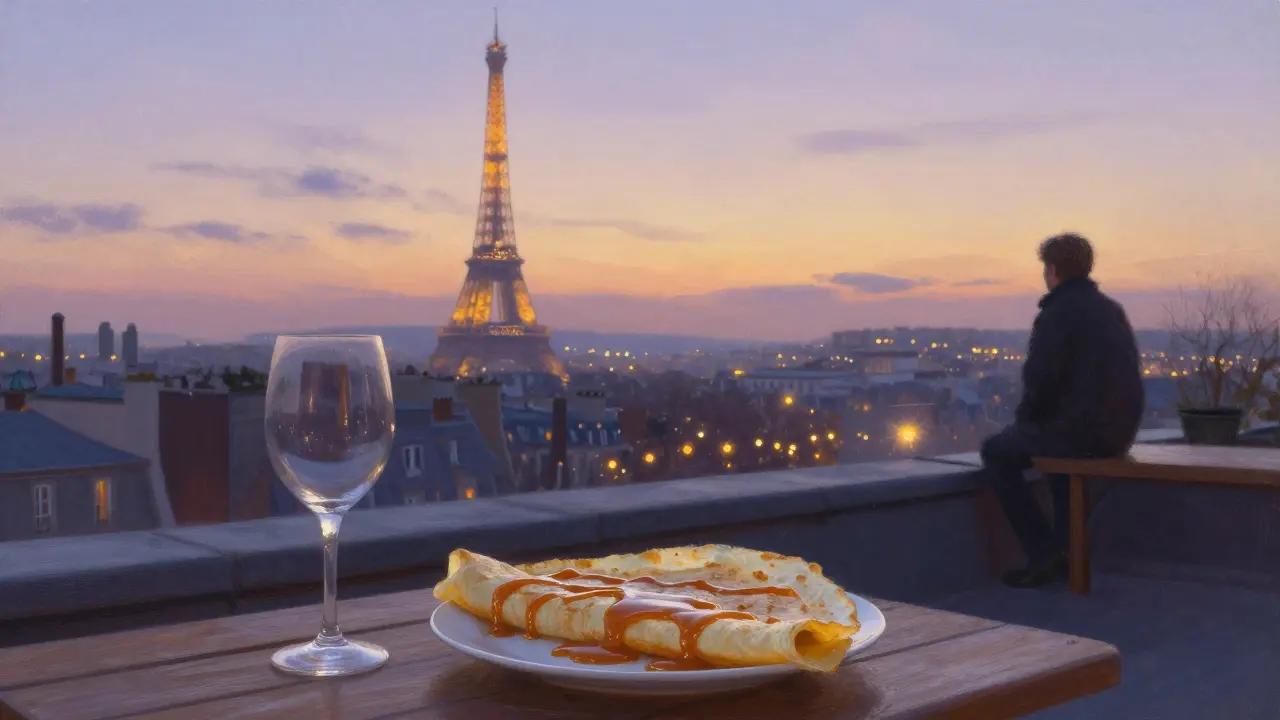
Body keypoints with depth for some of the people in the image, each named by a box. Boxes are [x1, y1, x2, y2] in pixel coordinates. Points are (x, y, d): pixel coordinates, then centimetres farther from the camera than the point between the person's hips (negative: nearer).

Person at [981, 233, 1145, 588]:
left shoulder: (1057, 313, -13)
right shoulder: (1112, 309, 12)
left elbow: (1040, 380, -19)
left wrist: (1025, 417, 2)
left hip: (1080, 430, -8)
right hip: (1120, 431, 8)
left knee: (997, 451, 13)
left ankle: (1042, 553, 9)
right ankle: (1067, 546, 33)